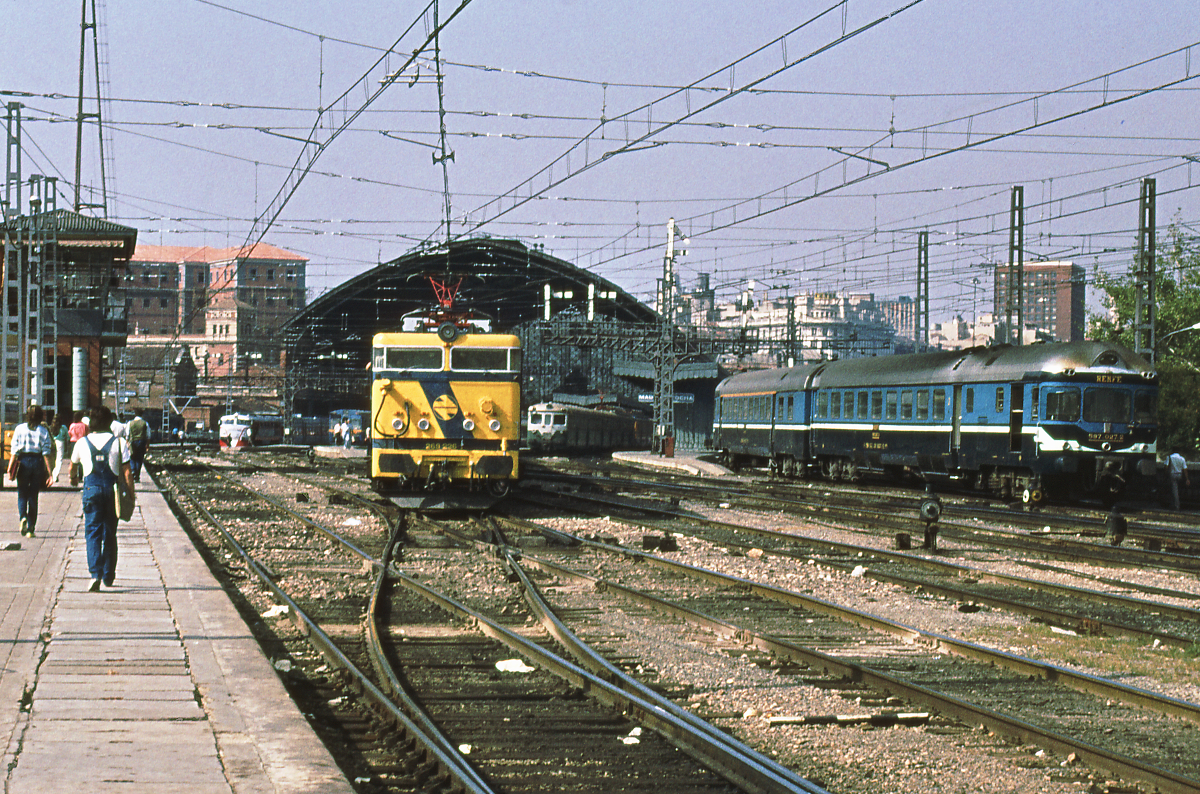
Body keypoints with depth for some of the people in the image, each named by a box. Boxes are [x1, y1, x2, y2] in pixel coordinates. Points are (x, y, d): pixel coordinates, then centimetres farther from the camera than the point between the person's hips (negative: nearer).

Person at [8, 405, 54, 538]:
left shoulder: (20, 429, -1)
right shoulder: (43, 431, 0)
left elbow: (15, 452, -3)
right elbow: (46, 453, -3)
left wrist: (10, 469, -1)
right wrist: (49, 472, -2)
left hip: (23, 462, -1)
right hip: (38, 462, 1)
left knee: (22, 494, 9)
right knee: (33, 496, 9)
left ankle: (23, 516, -21)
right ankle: (31, 528, 9)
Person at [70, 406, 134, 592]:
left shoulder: (82, 443, 4)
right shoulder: (118, 442, -1)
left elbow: (73, 466, 22)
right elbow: (127, 472, -3)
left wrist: (73, 478, 43)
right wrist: (130, 493, 7)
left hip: (91, 488, -1)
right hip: (112, 488, 1)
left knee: (92, 533, -2)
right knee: (110, 534, 14)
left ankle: (95, 574, -21)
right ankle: (108, 576, 22)